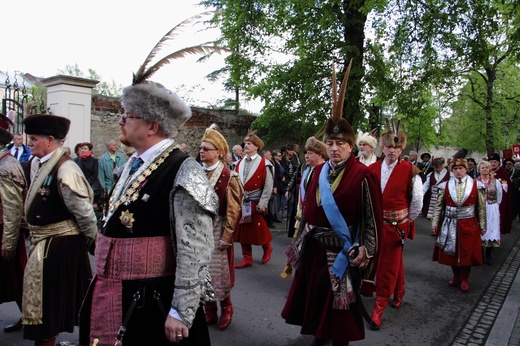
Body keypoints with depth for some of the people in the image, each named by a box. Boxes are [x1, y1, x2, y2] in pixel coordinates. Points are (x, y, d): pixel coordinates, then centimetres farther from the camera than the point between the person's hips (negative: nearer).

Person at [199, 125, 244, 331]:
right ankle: (209, 311, 29)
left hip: (217, 231, -4)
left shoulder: (228, 177, -10)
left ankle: (226, 308, 29)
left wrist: (226, 236, -12)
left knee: (219, 271, 7)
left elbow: (233, 210, -10)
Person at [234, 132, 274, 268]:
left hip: (256, 203, -5)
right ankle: (247, 258, 17)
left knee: (259, 230, 2)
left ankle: (267, 248, 30)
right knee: (243, 231, 7)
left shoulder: (264, 164, -8)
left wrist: (262, 203, -14)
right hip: (241, 202, 5)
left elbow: (268, 186, -10)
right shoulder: (239, 163, 8)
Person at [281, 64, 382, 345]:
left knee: (338, 301, 7)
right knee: (314, 293, 16)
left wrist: (365, 249, -16)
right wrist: (300, 239, 15)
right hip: (314, 247, 6)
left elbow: (370, 216, -12)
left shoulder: (362, 175, -13)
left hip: (341, 250, -6)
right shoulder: (319, 171, 6)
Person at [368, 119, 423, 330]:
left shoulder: (410, 171, -8)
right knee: (394, 261, 21)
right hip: (375, 222, 4)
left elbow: (417, 201, -1)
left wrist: (407, 220, 5)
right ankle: (398, 294, 42)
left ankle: (379, 307, 10)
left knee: (388, 265, 1)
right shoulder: (372, 169, 0)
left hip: (396, 225, -3)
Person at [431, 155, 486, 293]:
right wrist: (435, 223, -2)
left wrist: (482, 226, 2)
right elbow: (439, 206, 2)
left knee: (466, 252, 5)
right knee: (451, 251, 9)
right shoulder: (445, 186, -1)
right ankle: (456, 276, 29)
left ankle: (464, 279, 22)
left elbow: (481, 208, 2)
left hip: (468, 224, -1)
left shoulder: (476, 186, -2)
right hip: (450, 225, 1)